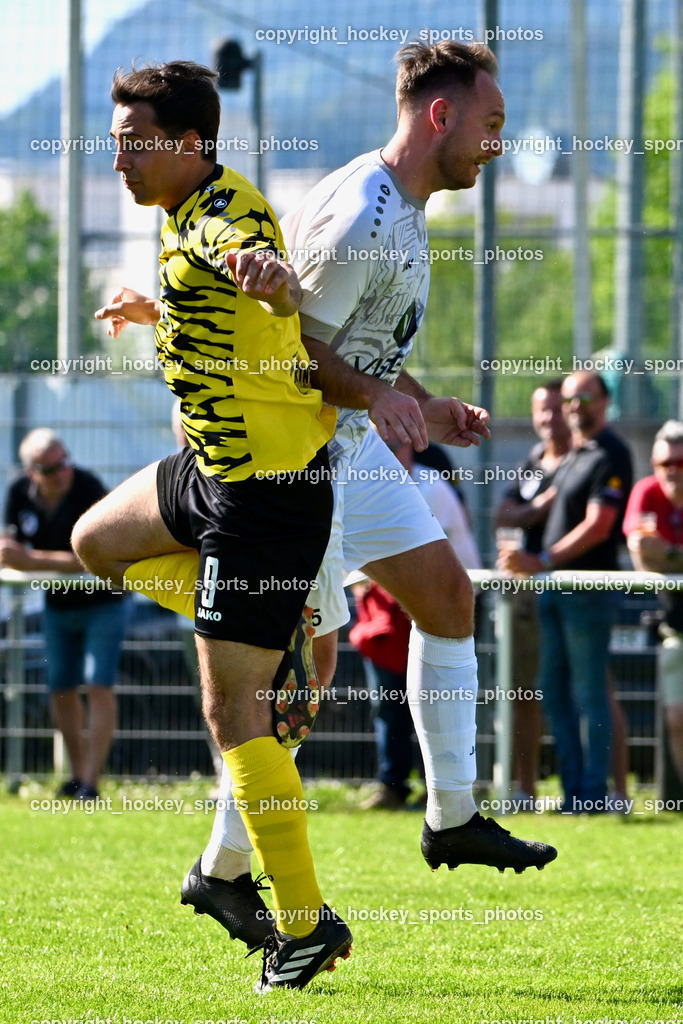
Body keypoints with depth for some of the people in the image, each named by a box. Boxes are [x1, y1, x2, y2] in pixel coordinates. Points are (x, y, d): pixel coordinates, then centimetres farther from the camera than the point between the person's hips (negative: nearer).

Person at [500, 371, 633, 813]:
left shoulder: (610, 455, -9)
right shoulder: (571, 455, 18)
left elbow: (597, 527, -17)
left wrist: (543, 561, -22)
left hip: (589, 590, -9)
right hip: (554, 588, 9)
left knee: (589, 692, -7)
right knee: (555, 690, 9)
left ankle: (594, 792, -5)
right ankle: (573, 787, 13)